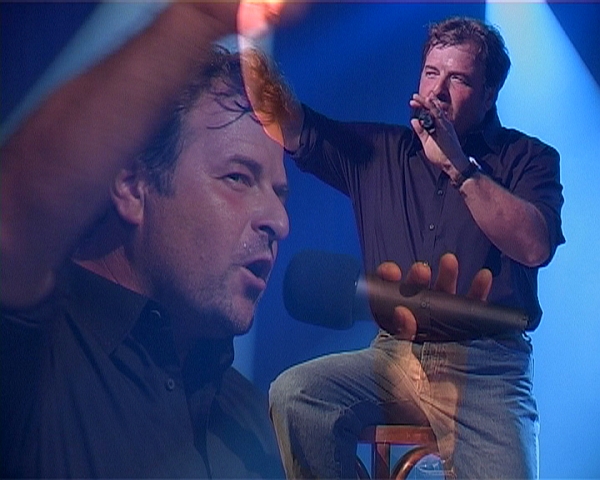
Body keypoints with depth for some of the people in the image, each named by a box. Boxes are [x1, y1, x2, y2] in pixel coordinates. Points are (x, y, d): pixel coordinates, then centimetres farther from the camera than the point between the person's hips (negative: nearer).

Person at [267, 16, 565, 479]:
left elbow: (535, 246, -13)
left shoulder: (528, 158, 5)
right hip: (392, 357, 3)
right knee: (293, 393, -22)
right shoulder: (375, 151, 14)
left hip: (486, 369, -3)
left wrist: (458, 166, -17)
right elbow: (290, 126, 4)